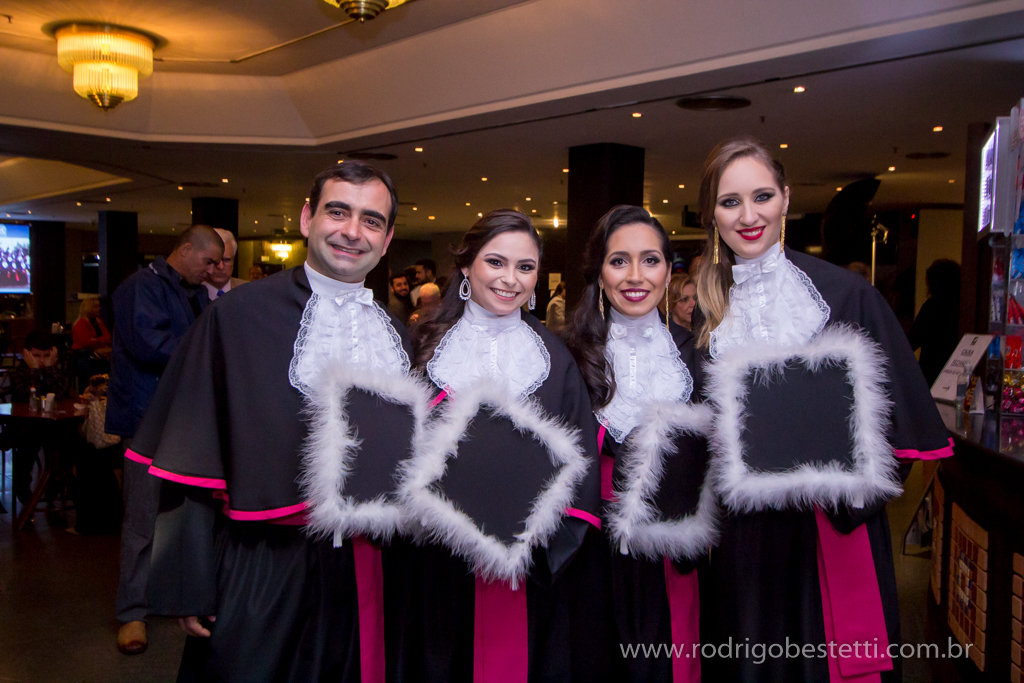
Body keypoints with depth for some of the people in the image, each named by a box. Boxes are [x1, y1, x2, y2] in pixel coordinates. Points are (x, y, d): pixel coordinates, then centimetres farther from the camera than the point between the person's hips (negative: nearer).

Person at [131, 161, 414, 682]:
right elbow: (193, 458, -7)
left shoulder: (393, 332, 7)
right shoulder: (240, 316, -7)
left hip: (363, 575, 4)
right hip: (261, 573, -4)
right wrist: (189, 586, -8)